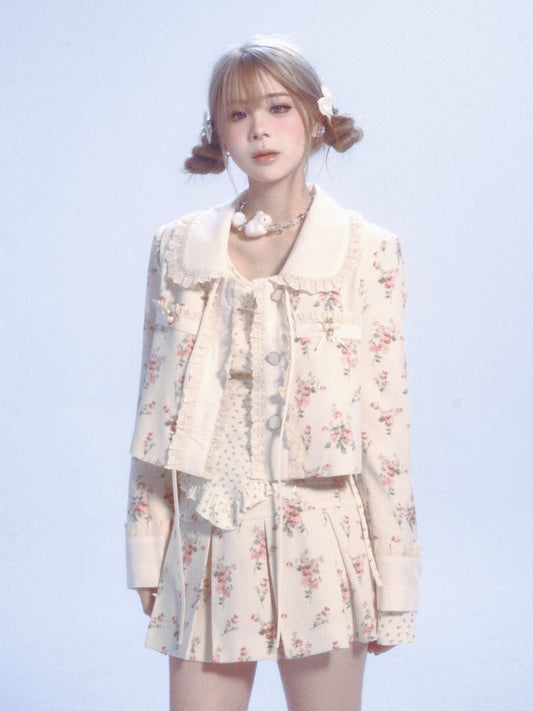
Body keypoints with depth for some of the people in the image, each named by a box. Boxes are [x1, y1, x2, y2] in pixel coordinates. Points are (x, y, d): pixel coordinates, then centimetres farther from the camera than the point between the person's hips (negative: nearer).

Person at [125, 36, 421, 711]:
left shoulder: (366, 251, -1)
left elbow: (386, 417, -2)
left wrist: (393, 580, -3)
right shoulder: (179, 247, 6)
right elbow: (155, 408, 8)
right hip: (208, 541, 2)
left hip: (321, 538, -2)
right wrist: (146, 552, 5)